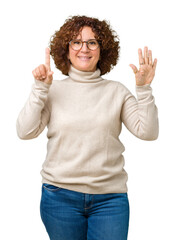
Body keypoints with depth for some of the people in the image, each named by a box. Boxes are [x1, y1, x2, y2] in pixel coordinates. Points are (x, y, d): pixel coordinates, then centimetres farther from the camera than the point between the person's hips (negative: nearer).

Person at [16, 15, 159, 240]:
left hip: (110, 198, 1)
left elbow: (147, 132, -2)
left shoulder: (116, 91, 5)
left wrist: (144, 89, -12)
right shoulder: (54, 91, 4)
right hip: (61, 195, 0)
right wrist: (40, 88, -10)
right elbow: (25, 131, -5)